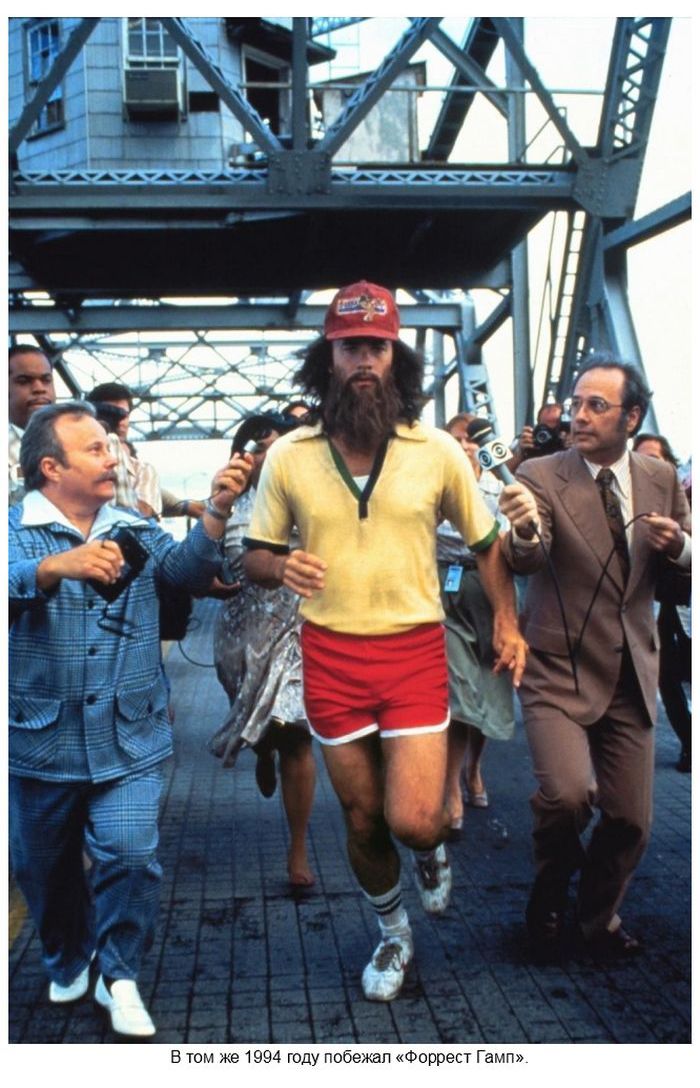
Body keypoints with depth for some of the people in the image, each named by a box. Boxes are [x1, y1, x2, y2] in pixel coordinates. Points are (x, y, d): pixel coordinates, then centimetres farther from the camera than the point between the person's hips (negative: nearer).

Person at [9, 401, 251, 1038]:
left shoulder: (134, 531, 7)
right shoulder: (17, 530, -4)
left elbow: (187, 571, -7)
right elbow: (12, 583, -24)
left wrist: (217, 511, -21)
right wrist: (56, 566, -43)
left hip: (130, 740, 1)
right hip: (42, 740, -1)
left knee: (132, 857, -8)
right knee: (46, 868, 16)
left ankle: (119, 976, 15)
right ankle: (68, 962, 42)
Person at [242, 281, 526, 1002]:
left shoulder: (437, 450, -3)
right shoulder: (287, 456, -3)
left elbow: (485, 541, 10)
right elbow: (254, 555, 5)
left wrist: (506, 620, 0)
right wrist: (281, 568, -18)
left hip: (415, 652, -1)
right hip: (330, 658, 1)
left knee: (414, 821, -8)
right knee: (362, 820, 13)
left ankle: (433, 847, 32)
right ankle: (393, 934, 41)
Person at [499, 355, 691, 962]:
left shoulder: (663, 480, 4)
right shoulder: (541, 477, -9)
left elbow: (686, 565, 11)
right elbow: (525, 561, -24)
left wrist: (678, 545, -12)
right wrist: (525, 531, -47)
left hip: (632, 675, 4)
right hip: (559, 671, -4)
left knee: (631, 819, 7)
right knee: (568, 794, -22)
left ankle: (600, 917, 37)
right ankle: (550, 896, 11)